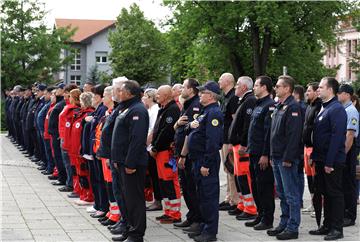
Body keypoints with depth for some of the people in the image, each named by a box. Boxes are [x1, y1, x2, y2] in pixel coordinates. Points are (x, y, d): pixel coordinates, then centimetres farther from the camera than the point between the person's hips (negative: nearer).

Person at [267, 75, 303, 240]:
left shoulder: (292, 108, -14)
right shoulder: (279, 107, 16)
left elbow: (294, 135, -20)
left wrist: (288, 158, -21)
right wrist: (273, 156, 16)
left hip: (287, 159, -10)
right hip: (277, 158, 10)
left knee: (291, 194, -3)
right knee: (282, 193, 15)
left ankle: (292, 228, 2)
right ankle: (284, 224, 24)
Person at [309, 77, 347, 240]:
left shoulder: (337, 109, -14)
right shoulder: (324, 109, 15)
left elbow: (337, 137, -20)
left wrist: (329, 162, -22)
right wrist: (315, 156, 12)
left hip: (332, 161, -9)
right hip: (321, 159, 9)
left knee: (335, 193, -2)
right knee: (325, 193, 14)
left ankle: (337, 228, 5)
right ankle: (327, 225, 22)